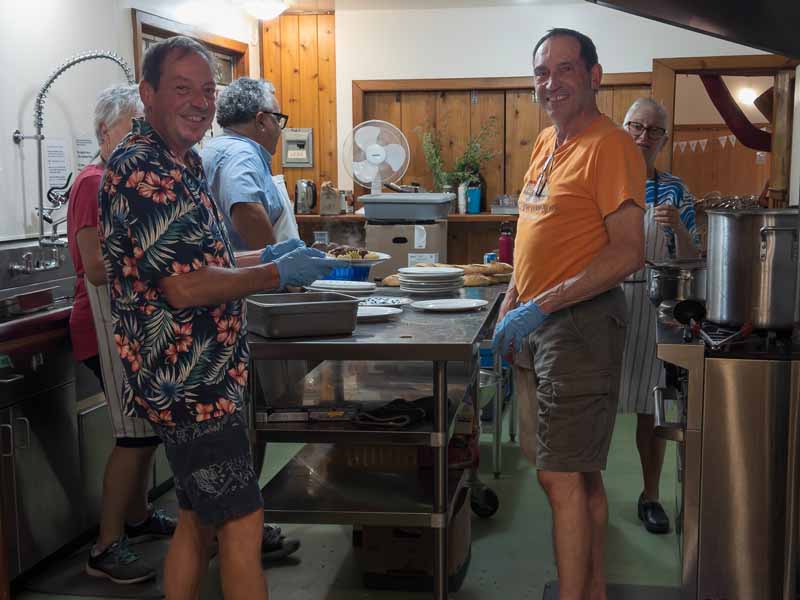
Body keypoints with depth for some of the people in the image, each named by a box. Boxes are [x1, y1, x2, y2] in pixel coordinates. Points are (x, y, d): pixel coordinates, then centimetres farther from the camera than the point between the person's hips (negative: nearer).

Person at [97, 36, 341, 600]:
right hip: (191, 380, -10)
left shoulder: (179, 165, 15)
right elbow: (183, 287, -23)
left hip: (196, 377, 10)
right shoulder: (143, 170, -17)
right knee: (242, 522, -1)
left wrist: (262, 257, 12)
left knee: (198, 520, 17)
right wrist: (277, 273, -14)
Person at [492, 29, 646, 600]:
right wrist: (512, 304, 15)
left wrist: (541, 307, -21)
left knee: (562, 476, -7)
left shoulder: (609, 145, -12)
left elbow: (629, 253, -19)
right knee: (581, 473, 16)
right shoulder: (546, 144, 15)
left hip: (581, 322, -9)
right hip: (538, 324, 9)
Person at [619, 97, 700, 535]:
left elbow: (690, 261, 2)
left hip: (653, 306, 0)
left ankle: (650, 495, 24)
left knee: (650, 407, 8)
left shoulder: (674, 191, 3)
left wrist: (678, 227, -16)